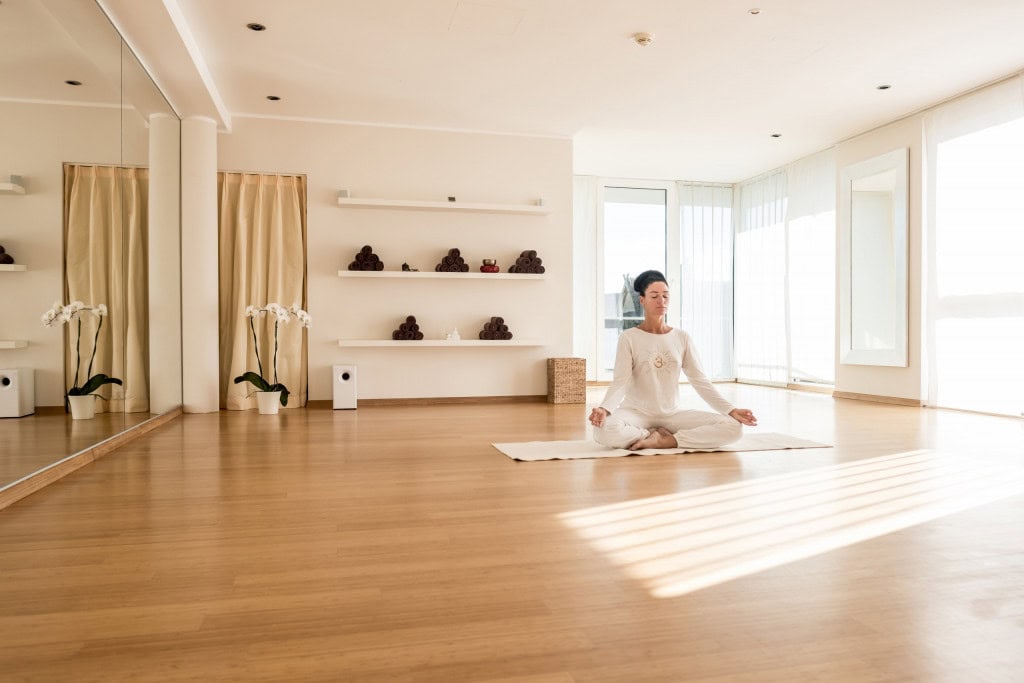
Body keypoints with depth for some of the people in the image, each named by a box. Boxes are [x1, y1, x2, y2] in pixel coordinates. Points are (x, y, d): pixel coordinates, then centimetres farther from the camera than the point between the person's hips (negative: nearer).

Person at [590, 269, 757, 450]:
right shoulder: (629, 338, -3)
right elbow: (620, 382, -12)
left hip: (672, 414, 3)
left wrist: (730, 410, -9)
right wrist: (604, 408, -32)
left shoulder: (682, 338, 6)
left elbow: (700, 381, 3)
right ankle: (660, 436, -12)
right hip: (637, 413, -3)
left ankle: (666, 441, -15)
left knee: (733, 427, -17)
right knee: (605, 429, -37)